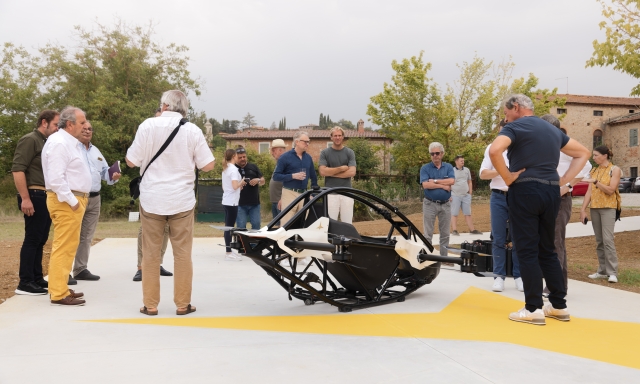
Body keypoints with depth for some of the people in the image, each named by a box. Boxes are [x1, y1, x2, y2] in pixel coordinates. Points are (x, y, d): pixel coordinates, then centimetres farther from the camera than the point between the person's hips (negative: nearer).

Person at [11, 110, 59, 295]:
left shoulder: (47, 143, 18)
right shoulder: (30, 140, -8)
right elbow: (17, 169, -16)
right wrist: (25, 198, -22)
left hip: (46, 197, 9)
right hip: (35, 196, -9)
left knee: (40, 239, 12)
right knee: (32, 239, -6)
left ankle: (37, 279, 20)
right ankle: (25, 283, -1)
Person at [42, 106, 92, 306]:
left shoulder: (70, 142, 17)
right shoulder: (58, 143, -14)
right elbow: (55, 179, -22)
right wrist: (72, 201, -19)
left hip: (74, 199, 10)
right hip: (66, 202, -10)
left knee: (68, 246, 14)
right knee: (64, 247, -8)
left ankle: (61, 288, 22)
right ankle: (59, 294, -3)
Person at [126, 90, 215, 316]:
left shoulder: (148, 125, -4)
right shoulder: (192, 130, -1)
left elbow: (131, 161, -1)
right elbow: (207, 166, -1)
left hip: (152, 199, 0)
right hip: (182, 200, 0)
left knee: (150, 253, 9)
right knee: (182, 253, 7)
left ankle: (150, 304, 14)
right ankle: (183, 304, 12)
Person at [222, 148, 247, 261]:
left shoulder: (225, 168, 13)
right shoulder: (233, 169, -13)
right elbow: (235, 186, -23)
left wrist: (239, 186, 12)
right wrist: (242, 182, -4)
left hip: (226, 200, 9)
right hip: (232, 202, -9)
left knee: (228, 226, 13)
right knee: (230, 227, -6)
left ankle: (229, 250, 20)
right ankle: (228, 253, -3)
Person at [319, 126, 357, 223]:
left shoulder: (349, 152, 7)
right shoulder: (325, 153, 6)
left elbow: (352, 172, -5)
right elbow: (322, 171, -7)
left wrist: (331, 172, -6)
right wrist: (341, 168, -6)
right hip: (331, 192, -1)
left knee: (347, 223, 4)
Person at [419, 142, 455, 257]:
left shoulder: (448, 167, 7)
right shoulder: (425, 168, 0)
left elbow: (452, 181, -11)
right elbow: (425, 185, -15)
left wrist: (434, 181, -11)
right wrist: (443, 186, -12)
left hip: (445, 204, 3)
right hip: (430, 204, -2)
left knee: (445, 234, 9)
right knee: (428, 234, 1)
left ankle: (444, 257, 18)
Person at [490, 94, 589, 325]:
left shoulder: (515, 127, -4)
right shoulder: (553, 130, 19)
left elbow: (494, 151, -25)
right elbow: (583, 153, 26)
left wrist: (508, 177, -12)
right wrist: (563, 182, 15)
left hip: (524, 191, -7)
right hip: (551, 192, 7)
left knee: (528, 252, -2)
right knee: (547, 251, 15)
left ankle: (534, 309, 0)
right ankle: (559, 306, 18)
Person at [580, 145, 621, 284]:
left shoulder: (615, 169, -2)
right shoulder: (594, 171, 12)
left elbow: (610, 190, -11)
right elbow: (589, 191, 8)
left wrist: (595, 181, -20)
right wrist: (583, 209, 2)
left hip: (608, 208, -5)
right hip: (594, 208, 5)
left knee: (608, 239, -13)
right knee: (599, 240, 6)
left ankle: (612, 272, -11)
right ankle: (602, 271, 11)